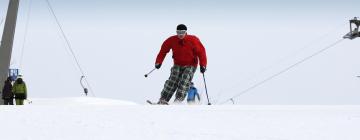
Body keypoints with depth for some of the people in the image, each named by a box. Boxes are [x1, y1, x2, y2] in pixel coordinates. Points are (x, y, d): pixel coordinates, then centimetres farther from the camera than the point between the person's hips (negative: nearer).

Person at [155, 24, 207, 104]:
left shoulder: (193, 40, -14)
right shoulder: (172, 40, -7)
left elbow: (201, 52, -13)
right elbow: (163, 50, 2)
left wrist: (203, 65, -20)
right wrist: (159, 62, -7)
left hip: (190, 65, -2)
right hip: (177, 65, 2)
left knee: (184, 82, -23)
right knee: (172, 82, -16)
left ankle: (178, 100, -29)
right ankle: (163, 100, -19)